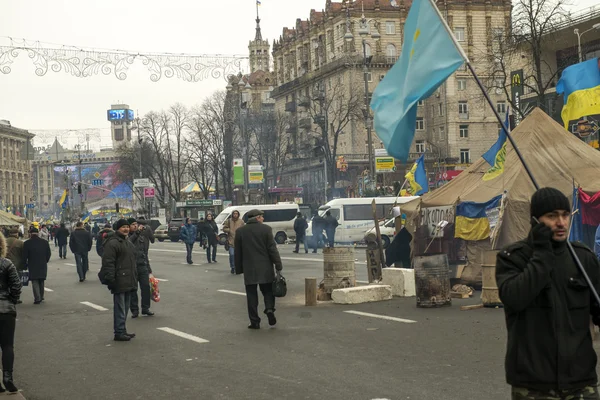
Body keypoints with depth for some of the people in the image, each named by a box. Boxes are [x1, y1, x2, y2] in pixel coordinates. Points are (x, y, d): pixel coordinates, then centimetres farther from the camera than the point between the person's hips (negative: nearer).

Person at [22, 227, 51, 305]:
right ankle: (41, 297, 23)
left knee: (35, 282, 1)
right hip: (43, 265, 3)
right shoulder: (45, 242, 0)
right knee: (41, 281, 17)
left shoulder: (27, 243, -9)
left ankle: (37, 298, -8)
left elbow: (24, 256, -6)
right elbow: (49, 253, 5)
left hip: (32, 266, -3)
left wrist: (25, 265, 6)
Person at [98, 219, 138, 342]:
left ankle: (123, 330, 22)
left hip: (128, 282, 10)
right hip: (119, 282, -10)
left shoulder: (128, 243, 20)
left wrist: (134, 279, 25)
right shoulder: (113, 243, -12)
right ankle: (119, 333, -2)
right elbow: (108, 263, -19)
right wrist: (110, 279, -23)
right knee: (120, 308, -6)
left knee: (125, 308, 14)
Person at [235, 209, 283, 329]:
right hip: (265, 267, -1)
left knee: (251, 295, 5)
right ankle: (269, 308, -12)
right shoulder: (266, 229, -4)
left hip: (249, 268, 1)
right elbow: (272, 249, -5)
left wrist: (239, 269, 12)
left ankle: (254, 321, 4)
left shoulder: (240, 231, 2)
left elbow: (238, 253, 5)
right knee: (268, 290, 13)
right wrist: (278, 265, -1)